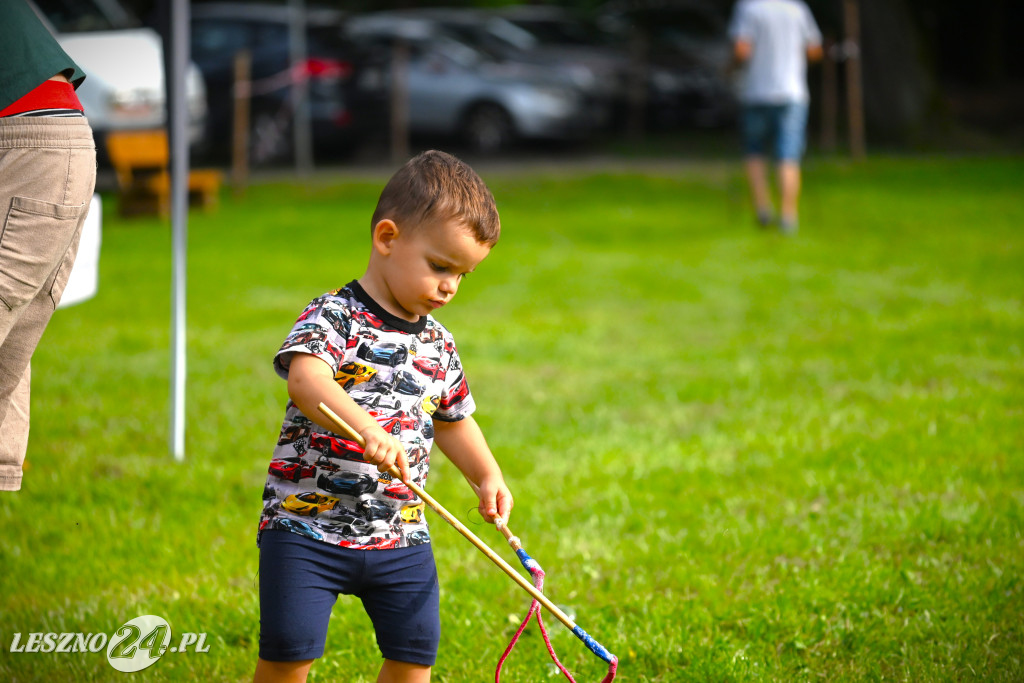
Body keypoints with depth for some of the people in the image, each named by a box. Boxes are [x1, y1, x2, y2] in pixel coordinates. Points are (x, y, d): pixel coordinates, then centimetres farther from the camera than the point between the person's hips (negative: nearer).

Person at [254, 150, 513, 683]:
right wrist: (366, 429, -46)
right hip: (306, 524, -6)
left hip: (400, 535, 6)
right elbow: (305, 378, -30)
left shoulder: (437, 345, 11)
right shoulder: (333, 317, -10)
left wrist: (487, 476, 11)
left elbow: (453, 420, 27)